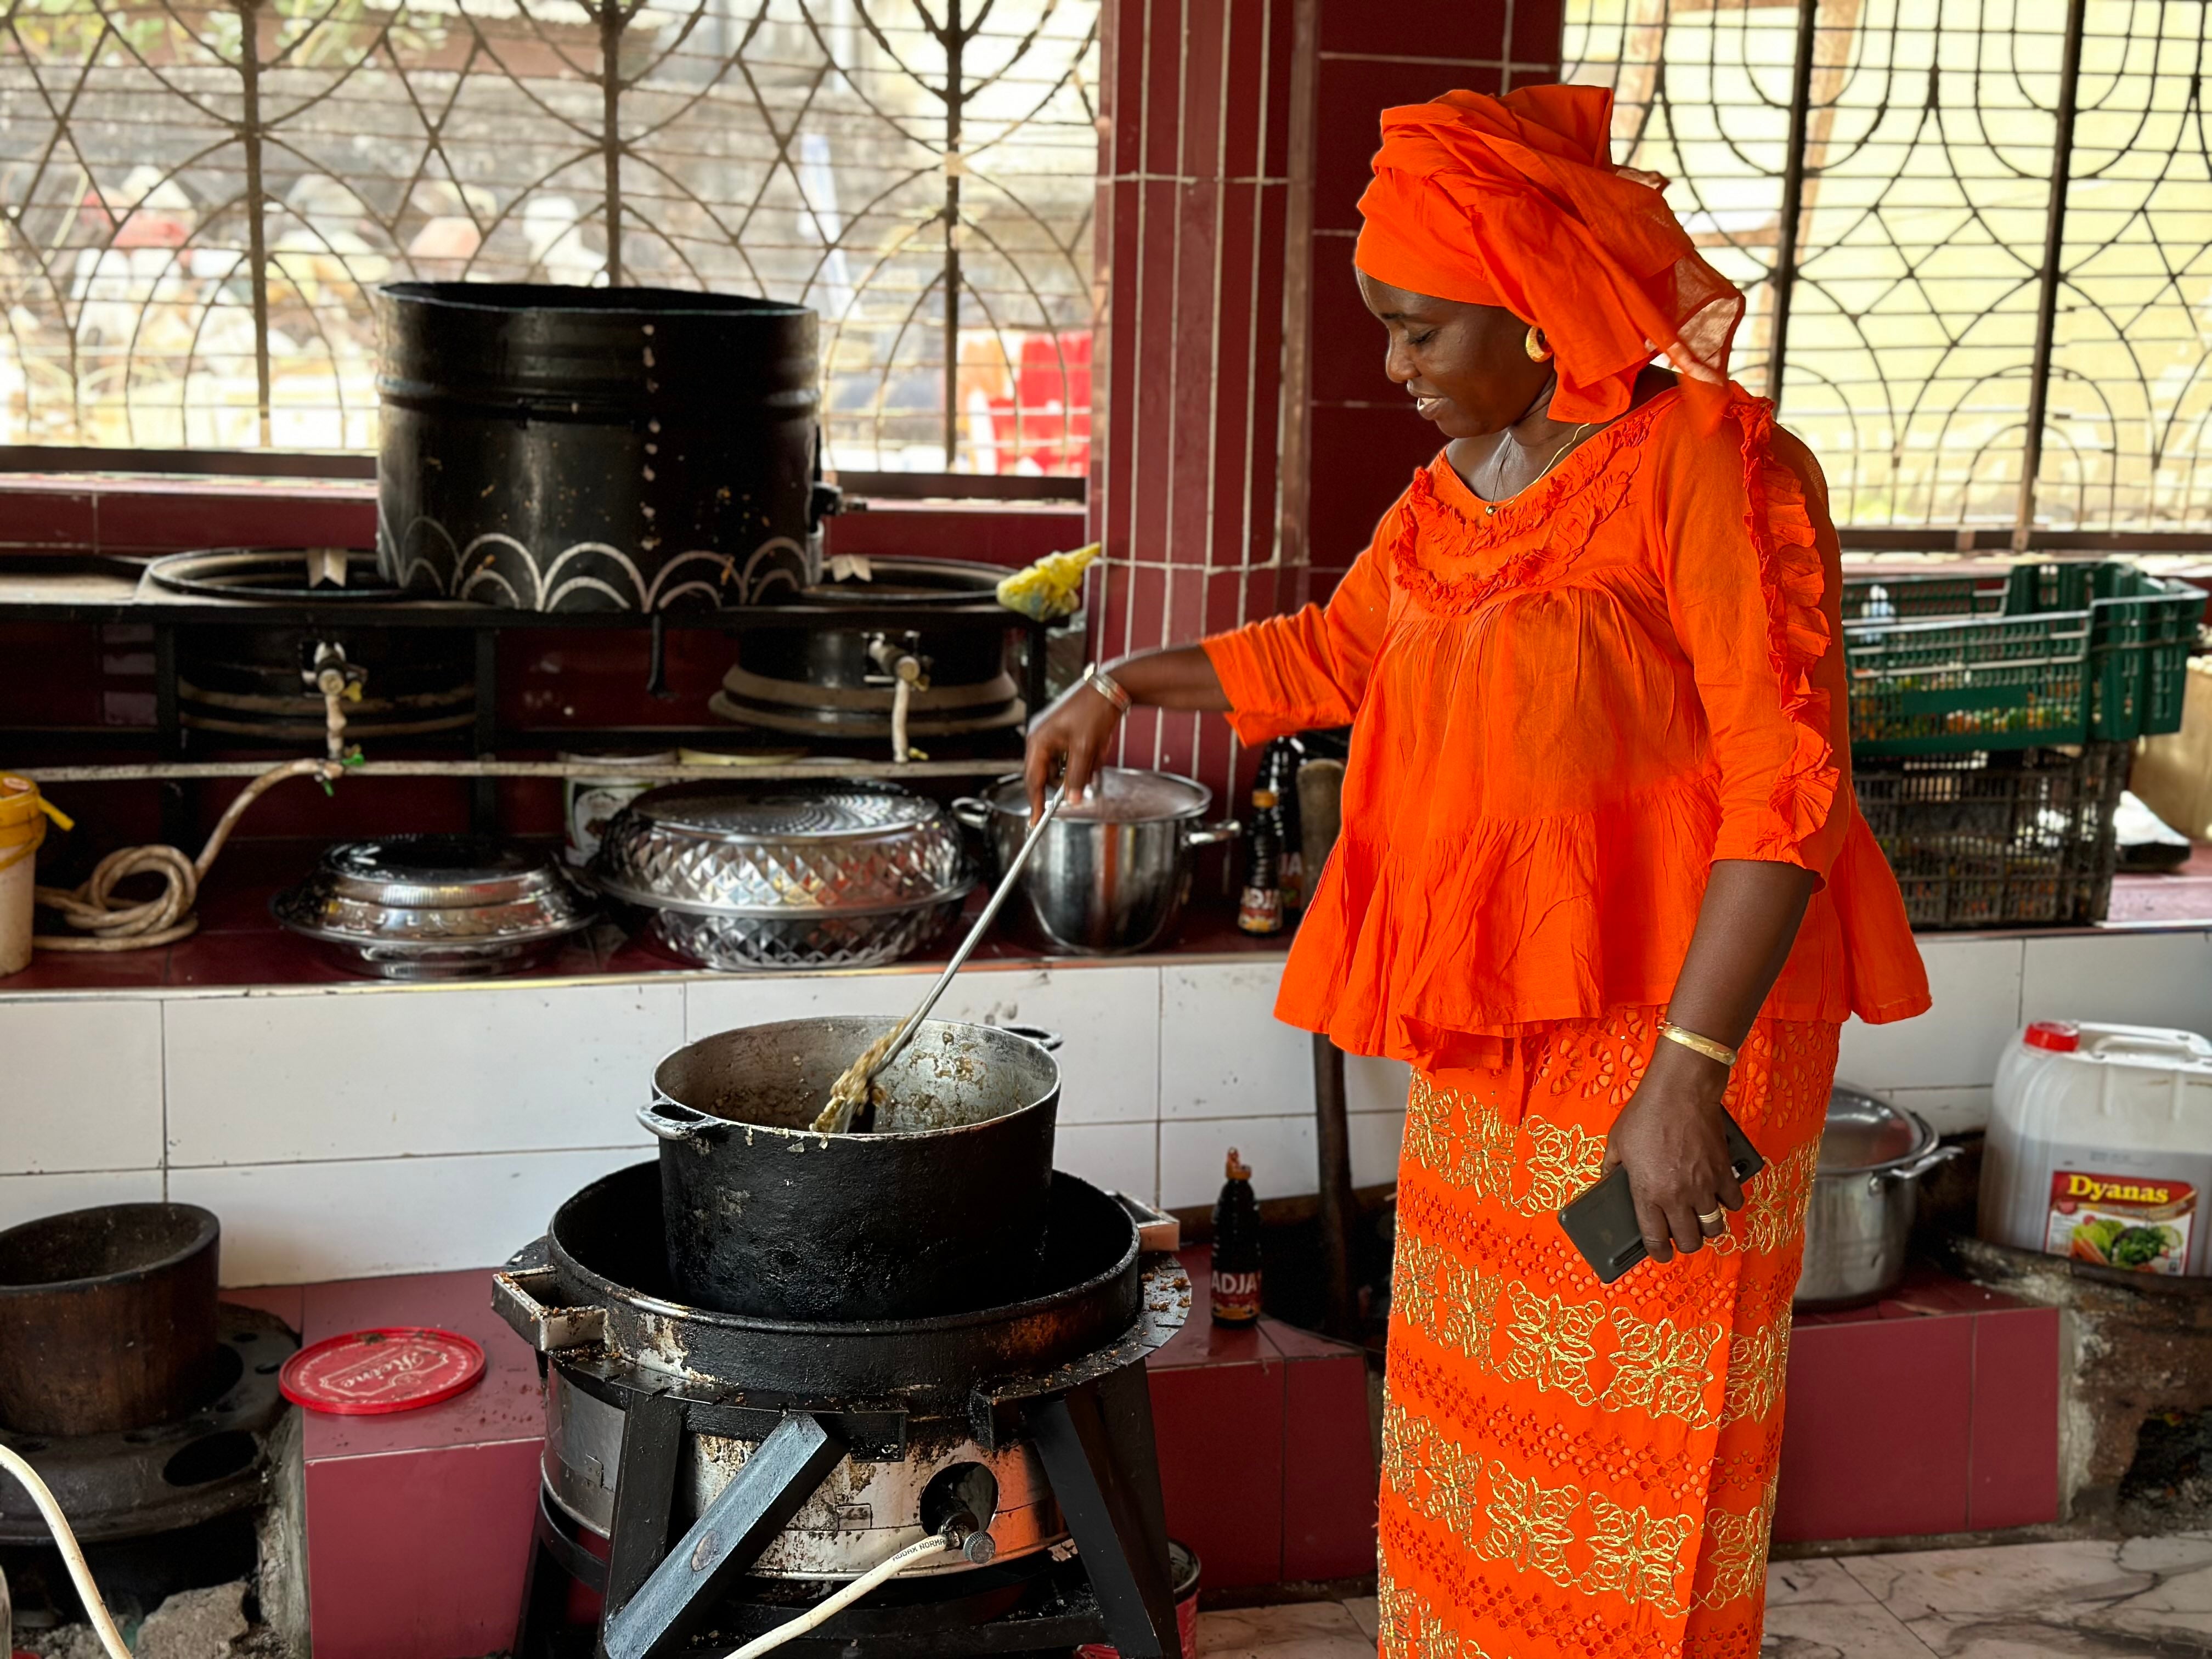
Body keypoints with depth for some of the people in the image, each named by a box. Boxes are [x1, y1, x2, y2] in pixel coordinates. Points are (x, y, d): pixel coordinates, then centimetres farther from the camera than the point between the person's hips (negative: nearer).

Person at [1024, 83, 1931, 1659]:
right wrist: (1125, 683, 19)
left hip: (1666, 1027, -7)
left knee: (1634, 1461, 5)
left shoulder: (1707, 466, -16)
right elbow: (1338, 649, 26)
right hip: (1490, 1028, 8)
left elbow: (1789, 786, -20)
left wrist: (1689, 1072, -24)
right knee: (1473, 1423, 17)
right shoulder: (1463, 485, 9)